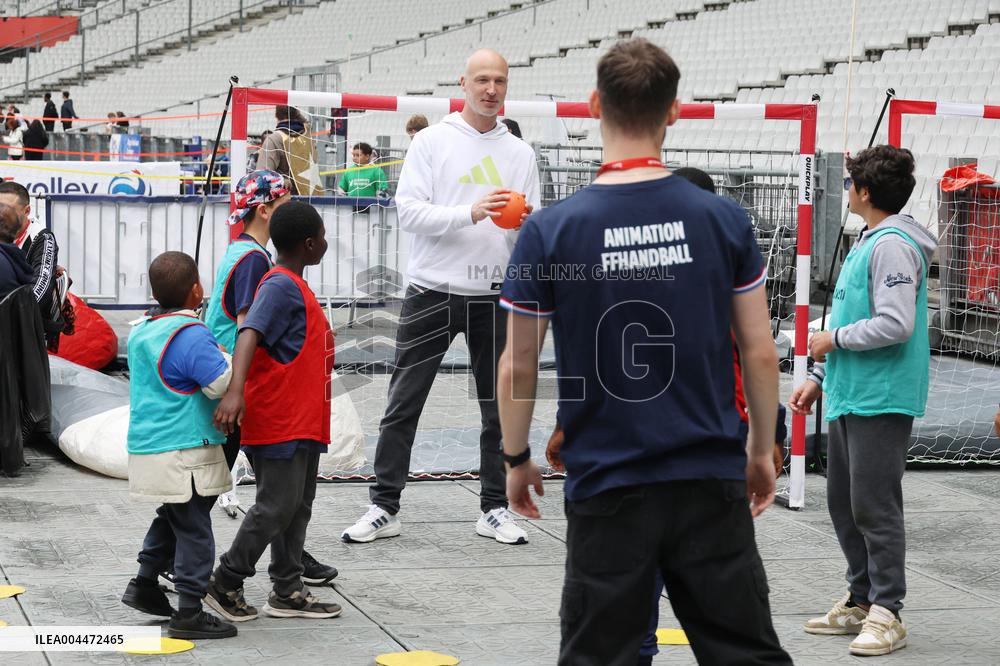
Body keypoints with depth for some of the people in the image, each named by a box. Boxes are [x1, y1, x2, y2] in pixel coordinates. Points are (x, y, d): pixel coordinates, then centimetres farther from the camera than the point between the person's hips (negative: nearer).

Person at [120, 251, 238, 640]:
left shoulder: (141, 331, 11)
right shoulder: (191, 335, -19)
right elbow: (222, 383, -22)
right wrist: (228, 356, -3)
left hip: (148, 445, 9)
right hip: (184, 454, -9)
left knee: (172, 519, 25)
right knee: (193, 529, -3)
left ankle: (144, 586, 30)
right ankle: (188, 613, -2)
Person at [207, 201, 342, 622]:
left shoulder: (294, 286, 16)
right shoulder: (280, 286, -16)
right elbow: (249, 335, -30)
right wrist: (235, 392, -44)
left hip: (302, 422, 10)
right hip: (280, 424, -10)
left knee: (298, 505, 12)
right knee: (276, 506, -6)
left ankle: (288, 592, 18)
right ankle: (225, 584, 4)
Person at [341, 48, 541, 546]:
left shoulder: (520, 153, 10)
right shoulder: (432, 142, 0)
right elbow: (409, 211, -9)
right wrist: (471, 213, -22)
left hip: (495, 296, 3)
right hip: (433, 291, -3)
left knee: (500, 408, 8)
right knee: (403, 406, 0)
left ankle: (494, 509, 18)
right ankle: (383, 508, 6)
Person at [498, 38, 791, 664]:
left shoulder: (549, 231, -8)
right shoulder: (724, 219, -4)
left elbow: (518, 367, -2)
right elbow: (761, 353, 1)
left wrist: (516, 459, 14)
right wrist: (762, 449, 15)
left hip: (606, 488, -1)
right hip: (712, 480, 1)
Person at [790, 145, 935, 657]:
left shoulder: (893, 245, -15)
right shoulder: (867, 243, 17)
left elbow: (896, 325, -24)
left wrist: (834, 338, -12)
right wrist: (819, 378, 21)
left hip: (881, 400, -10)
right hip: (847, 397, 10)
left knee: (874, 508, -6)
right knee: (843, 504, 15)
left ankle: (886, 614, 1)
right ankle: (860, 601, 24)